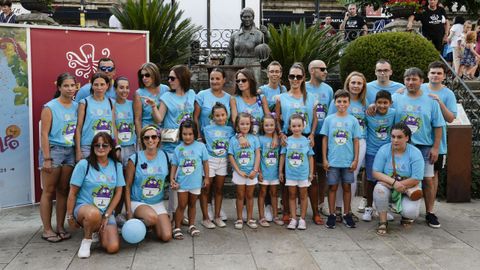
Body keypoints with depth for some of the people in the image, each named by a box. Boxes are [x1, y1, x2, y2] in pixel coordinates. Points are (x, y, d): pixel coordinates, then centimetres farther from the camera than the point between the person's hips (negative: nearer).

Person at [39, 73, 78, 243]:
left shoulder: (76, 106, 6)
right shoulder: (50, 107, -8)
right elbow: (44, 134, -10)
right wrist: (46, 158, -14)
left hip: (70, 151, 4)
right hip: (53, 150, -4)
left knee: (63, 190, 9)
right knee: (49, 191, 2)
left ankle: (60, 227, 18)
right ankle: (47, 230, 9)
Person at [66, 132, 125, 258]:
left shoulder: (117, 166, 3)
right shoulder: (84, 164, -8)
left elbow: (118, 192, 4)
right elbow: (73, 193, -5)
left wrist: (107, 215, -3)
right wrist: (70, 216, -3)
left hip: (106, 212, 4)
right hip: (83, 207, -3)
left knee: (113, 248, -16)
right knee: (94, 214, -42)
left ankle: (98, 232, 19)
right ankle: (86, 240, -9)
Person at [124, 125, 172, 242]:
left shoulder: (165, 157, 1)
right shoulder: (135, 159, -8)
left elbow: (168, 179, 15)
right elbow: (127, 186, -5)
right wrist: (129, 211, -9)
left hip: (158, 203, 3)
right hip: (138, 202, -3)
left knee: (167, 237, -12)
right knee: (152, 216, -36)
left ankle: (152, 225, 21)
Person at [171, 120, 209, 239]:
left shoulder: (200, 146, -7)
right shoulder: (178, 148, -4)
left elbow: (205, 162, 0)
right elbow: (174, 165, 2)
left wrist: (206, 177, 2)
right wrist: (172, 179, -6)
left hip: (196, 182, 1)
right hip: (182, 183, 0)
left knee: (192, 204, 16)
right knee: (182, 205, 4)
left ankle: (191, 225, 30)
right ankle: (177, 227, 13)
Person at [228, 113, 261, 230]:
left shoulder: (254, 138, -1)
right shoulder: (233, 139, -4)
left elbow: (258, 155, -3)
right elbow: (231, 157, -5)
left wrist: (255, 170, -11)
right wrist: (239, 171, -11)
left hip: (252, 173, 1)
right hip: (239, 173, -1)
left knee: (249, 195, 12)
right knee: (240, 196, 9)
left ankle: (250, 218, 22)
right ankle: (239, 219, 19)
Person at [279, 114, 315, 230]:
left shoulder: (306, 141, -2)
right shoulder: (287, 141, -2)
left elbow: (310, 157, 3)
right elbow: (282, 156, 4)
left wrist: (311, 172, 1)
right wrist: (280, 171, 5)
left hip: (304, 173, 0)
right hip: (290, 173, 1)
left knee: (303, 195, 8)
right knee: (292, 195, 8)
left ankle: (302, 219, 17)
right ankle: (293, 219, 16)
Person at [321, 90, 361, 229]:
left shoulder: (353, 120, 2)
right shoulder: (329, 119, 1)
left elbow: (356, 141, 3)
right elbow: (325, 140, 3)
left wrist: (355, 160, -2)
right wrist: (324, 159, -1)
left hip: (348, 161, 1)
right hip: (332, 160, 0)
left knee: (347, 186, 8)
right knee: (333, 187, 6)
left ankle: (347, 215, 20)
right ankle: (332, 215, 15)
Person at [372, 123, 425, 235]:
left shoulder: (415, 153, -14)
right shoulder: (384, 150, -10)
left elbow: (416, 179, -17)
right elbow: (376, 173, -12)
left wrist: (399, 185, -20)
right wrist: (394, 182, -26)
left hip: (408, 190, -1)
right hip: (388, 187, 1)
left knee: (411, 212, -26)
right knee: (379, 189, -33)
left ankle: (406, 216, 15)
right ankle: (382, 222, -15)